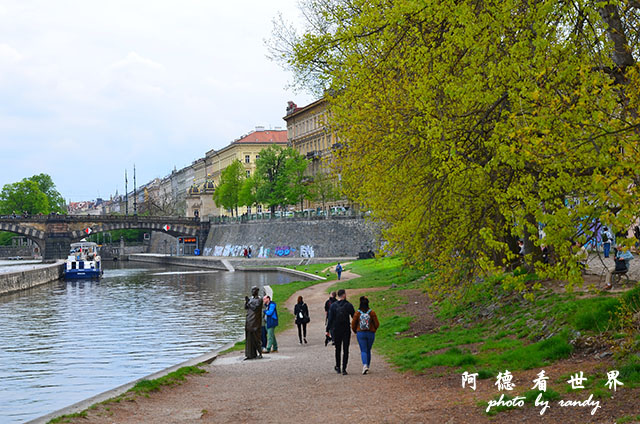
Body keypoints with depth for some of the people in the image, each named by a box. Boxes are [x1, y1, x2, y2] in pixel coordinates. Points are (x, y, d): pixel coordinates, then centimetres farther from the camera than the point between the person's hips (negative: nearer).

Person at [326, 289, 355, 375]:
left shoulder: (333, 305, -3)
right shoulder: (349, 305, -6)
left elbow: (330, 319, -5)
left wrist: (328, 330, 0)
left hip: (336, 330, 2)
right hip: (346, 330, -2)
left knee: (337, 349, 17)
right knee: (345, 350, 1)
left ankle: (338, 367, 23)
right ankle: (344, 369, -6)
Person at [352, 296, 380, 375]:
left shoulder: (357, 313, -6)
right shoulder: (372, 312, -6)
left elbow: (353, 324, -1)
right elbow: (377, 324, -2)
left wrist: (355, 331, 18)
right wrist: (374, 330, 18)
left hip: (360, 333, -1)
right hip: (371, 333, 1)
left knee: (363, 350, 0)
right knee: (368, 350, 16)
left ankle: (365, 365, -21)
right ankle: (367, 366, 23)